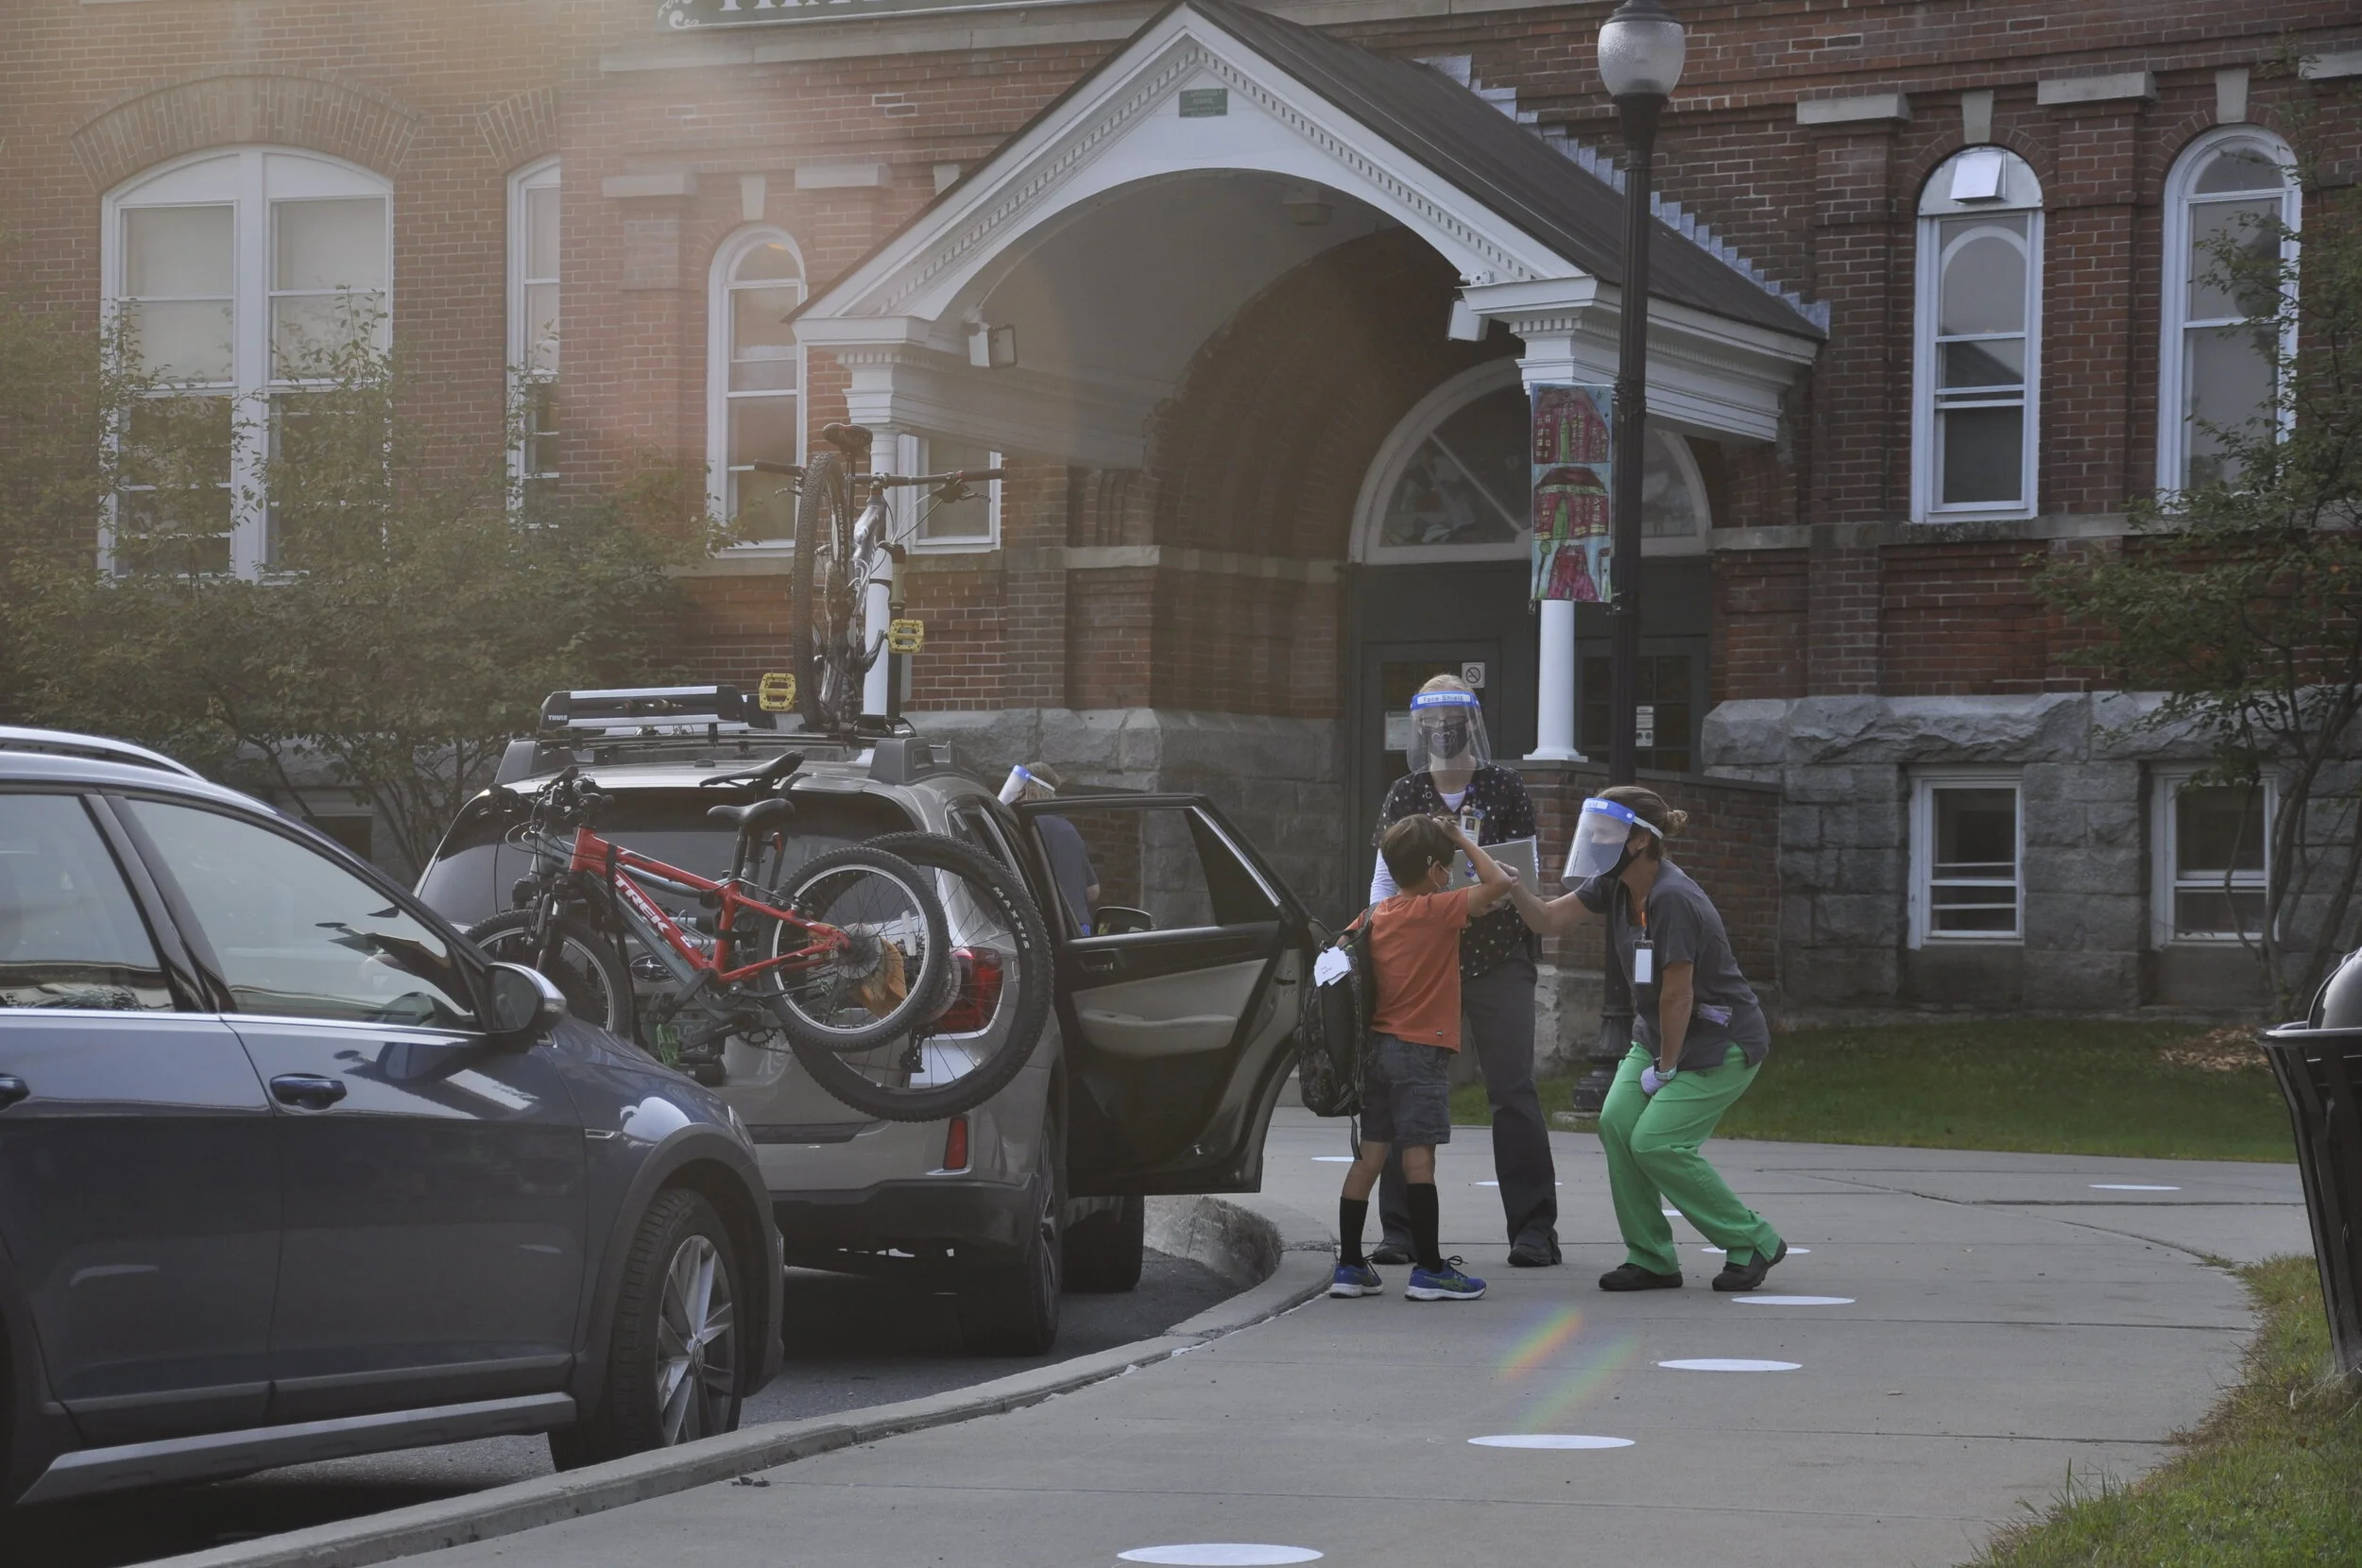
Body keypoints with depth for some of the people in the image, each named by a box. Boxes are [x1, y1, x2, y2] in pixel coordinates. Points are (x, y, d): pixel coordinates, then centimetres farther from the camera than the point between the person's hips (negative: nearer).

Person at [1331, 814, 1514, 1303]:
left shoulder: (1378, 916, 10)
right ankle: (1429, 1269, -3)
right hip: (1422, 1049, -7)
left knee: (1369, 1155, 8)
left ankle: (1349, 1265, 9)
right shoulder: (1437, 910, -11)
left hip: (1378, 1044, 7)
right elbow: (1497, 883, -17)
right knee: (1419, 1157, -5)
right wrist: (1463, 840, -4)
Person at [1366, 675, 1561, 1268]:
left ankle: (1533, 1229, -3)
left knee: (1512, 1089, -6)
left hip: (1497, 957, -2)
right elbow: (1384, 878, 9)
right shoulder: (1405, 795, 9)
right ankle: (1401, 1229, 5)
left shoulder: (1504, 789, 3)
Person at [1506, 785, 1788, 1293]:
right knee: (1617, 1123, -10)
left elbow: (1677, 994, -22)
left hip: (1722, 1042, -9)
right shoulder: (1613, 886, 0)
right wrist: (1510, 884, -16)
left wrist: (1666, 1067, -13)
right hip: (1658, 1034, 9)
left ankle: (1753, 1243, 1)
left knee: (1656, 1141, -16)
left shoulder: (1673, 899, -27)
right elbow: (1548, 919, 2)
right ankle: (1651, 1260, 1)